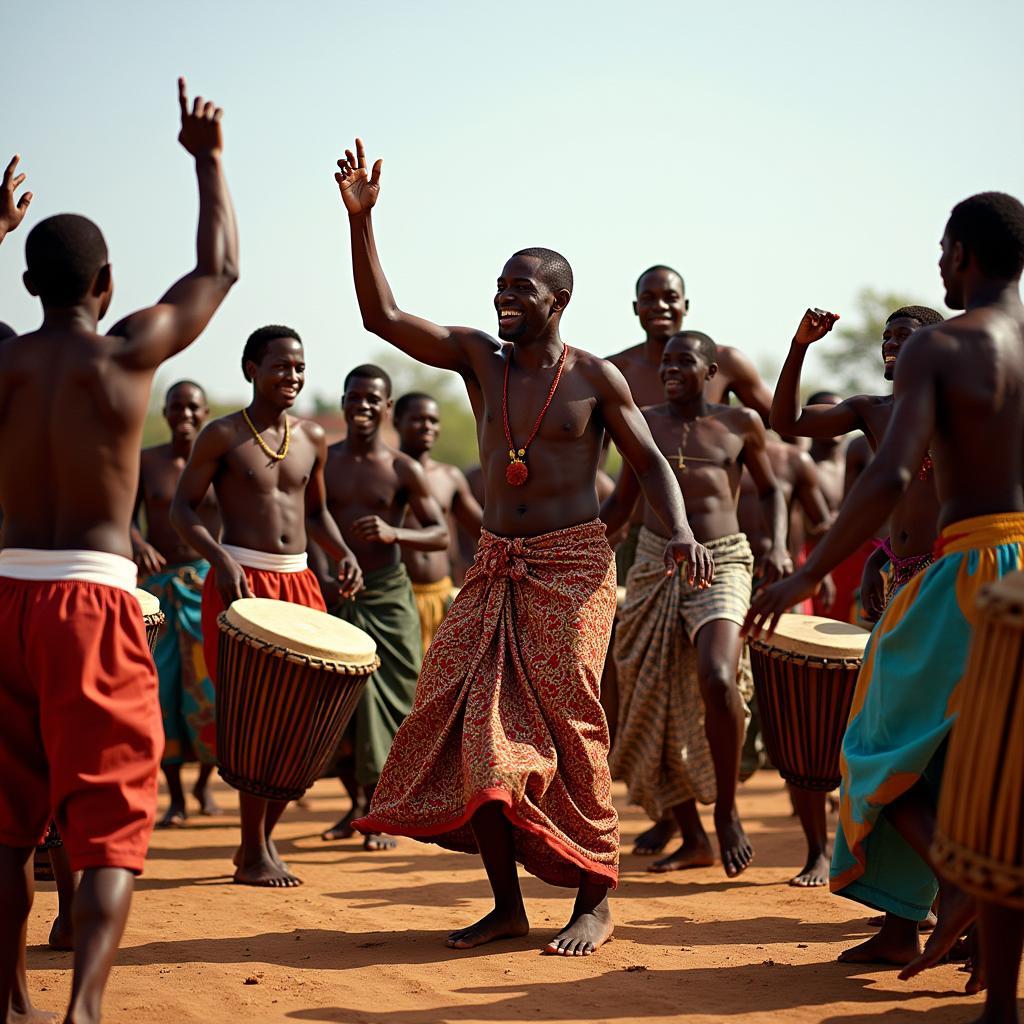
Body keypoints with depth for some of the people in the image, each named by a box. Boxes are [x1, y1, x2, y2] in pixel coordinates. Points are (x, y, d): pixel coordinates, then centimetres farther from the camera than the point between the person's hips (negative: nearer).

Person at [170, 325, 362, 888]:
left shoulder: (312, 439, 13)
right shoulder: (222, 435, -3)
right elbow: (183, 509, -3)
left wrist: (342, 552, 4)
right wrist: (221, 559, -19)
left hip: (299, 581, 6)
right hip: (241, 582, -6)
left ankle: (262, 836, 19)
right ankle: (253, 853, 1)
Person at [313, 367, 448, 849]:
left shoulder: (403, 470, -1)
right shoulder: (321, 462, 4)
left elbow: (441, 535, -4)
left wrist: (394, 533, -23)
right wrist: (322, 579, -15)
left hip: (387, 598, -2)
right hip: (333, 595, 2)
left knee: (386, 707, -2)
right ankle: (357, 801, 25)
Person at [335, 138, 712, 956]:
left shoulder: (594, 378, -1)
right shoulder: (478, 357, 6)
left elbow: (649, 461, 4)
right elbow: (381, 315, -1)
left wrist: (680, 532, -15)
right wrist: (361, 219, -10)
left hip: (573, 565, -4)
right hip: (496, 566, 4)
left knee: (565, 726, -6)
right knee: (474, 726, -1)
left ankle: (595, 902, 5)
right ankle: (507, 903, 10)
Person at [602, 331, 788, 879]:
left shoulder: (740, 423, 4)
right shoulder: (646, 423, 9)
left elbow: (770, 490, 16)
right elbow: (619, 505, 15)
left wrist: (778, 546, -1)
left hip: (721, 564, -3)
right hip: (655, 564, 3)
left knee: (716, 679, -28)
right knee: (655, 704, 2)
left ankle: (727, 810, -7)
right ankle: (693, 838, 15)